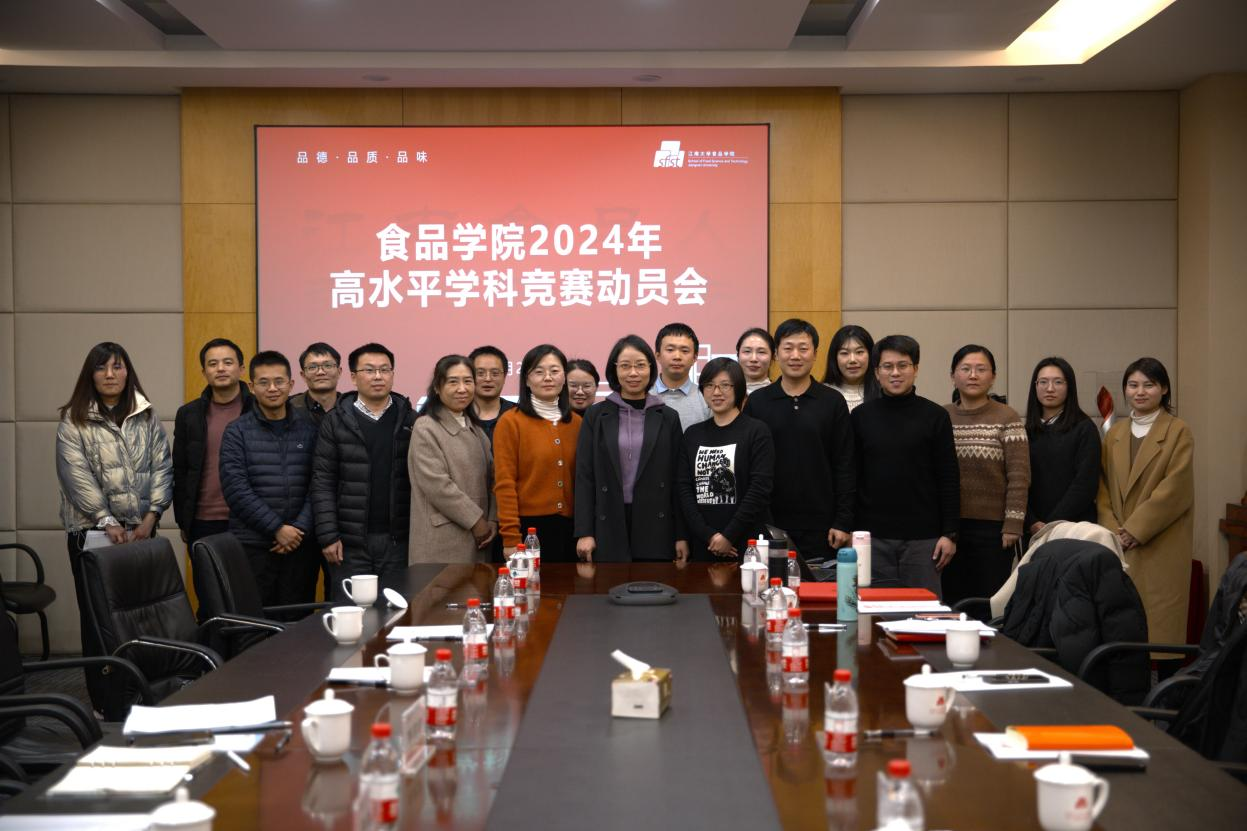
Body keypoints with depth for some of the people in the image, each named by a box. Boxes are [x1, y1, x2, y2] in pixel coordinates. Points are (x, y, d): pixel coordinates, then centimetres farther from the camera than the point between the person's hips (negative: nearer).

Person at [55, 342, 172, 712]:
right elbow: (77, 476, -7)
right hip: (93, 532, -2)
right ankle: (105, 702, 6)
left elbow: (161, 467, 6)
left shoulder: (147, 417, 10)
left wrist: (151, 515, -7)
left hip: (140, 531, 3)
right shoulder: (73, 421, 0)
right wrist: (108, 522, -13)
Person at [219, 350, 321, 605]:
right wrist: (277, 528, -12)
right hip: (252, 545, -2)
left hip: (301, 544, 2)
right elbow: (236, 489, -7)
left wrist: (300, 528, -9)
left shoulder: (309, 428, 8)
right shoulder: (237, 431, 2)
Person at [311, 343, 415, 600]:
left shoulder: (410, 421, 6)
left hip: (399, 540, 1)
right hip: (351, 542, -1)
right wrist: (328, 535, -7)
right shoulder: (336, 421, 3)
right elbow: (323, 482, 1)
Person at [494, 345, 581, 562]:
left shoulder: (576, 423, 10)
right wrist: (510, 539, -12)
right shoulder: (510, 422, -3)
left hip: (569, 528, 4)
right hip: (529, 527, -4)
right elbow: (504, 484, -7)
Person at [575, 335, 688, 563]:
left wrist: (682, 535, 2)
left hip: (655, 529, 1)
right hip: (607, 528, 0)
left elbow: (677, 480, 6)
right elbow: (584, 476, 2)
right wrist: (584, 533, -6)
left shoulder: (668, 417, 8)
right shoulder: (596, 415, 6)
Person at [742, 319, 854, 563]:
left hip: (819, 526, 0)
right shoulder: (756, 402, 4)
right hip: (767, 523, 0)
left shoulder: (833, 402, 3)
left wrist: (843, 522, -4)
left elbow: (845, 466, 2)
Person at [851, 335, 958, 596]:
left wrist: (950, 534, -4)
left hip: (923, 538, -1)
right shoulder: (861, 417, 6)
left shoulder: (935, 416, 2)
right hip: (873, 537, 1)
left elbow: (949, 479, 1)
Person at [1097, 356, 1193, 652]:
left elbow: (1176, 489, -10)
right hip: (1119, 545, 4)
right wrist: (1112, 528, -3)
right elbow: (1103, 486, 12)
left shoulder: (1178, 431, -2)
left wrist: (1135, 529, -13)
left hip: (1161, 546, -4)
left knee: (1160, 621, -5)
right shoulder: (1115, 433, 14)